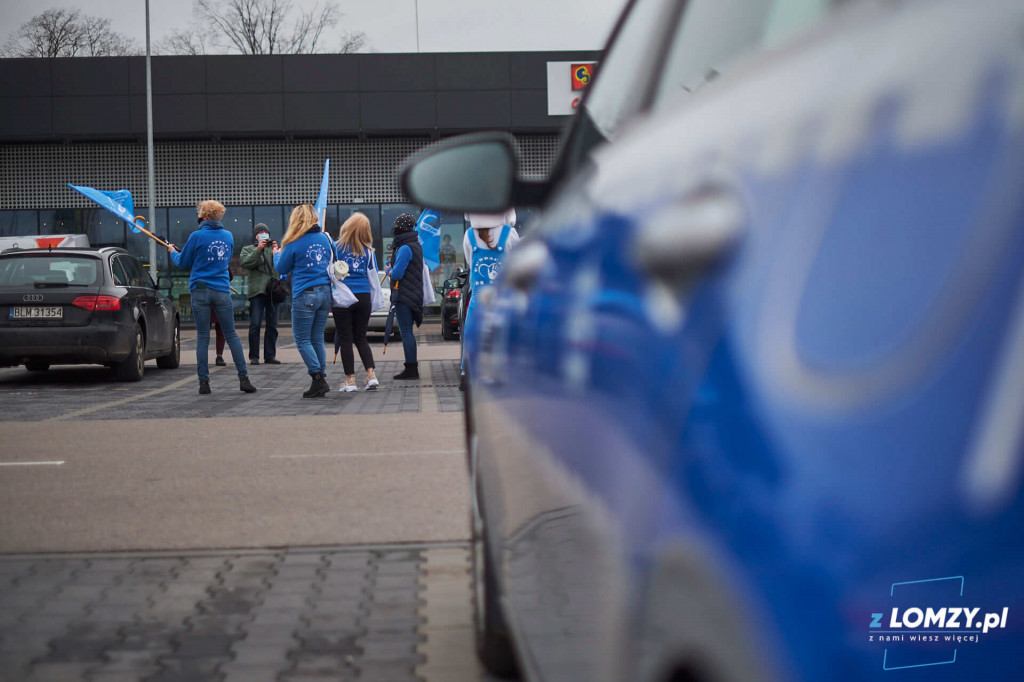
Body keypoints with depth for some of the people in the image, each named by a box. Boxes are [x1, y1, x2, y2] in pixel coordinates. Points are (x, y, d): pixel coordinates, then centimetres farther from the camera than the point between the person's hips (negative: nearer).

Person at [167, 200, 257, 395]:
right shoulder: (228, 236, 7)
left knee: (202, 337, 3)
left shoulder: (197, 236, -7)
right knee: (231, 335, 7)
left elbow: (183, 262, 3)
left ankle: (204, 382, 2)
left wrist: (173, 251, 25)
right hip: (222, 291, 3)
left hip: (200, 291, -3)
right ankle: (243, 378, 1)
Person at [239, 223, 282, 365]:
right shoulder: (248, 249, 14)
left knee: (272, 325, 4)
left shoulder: (273, 248, 19)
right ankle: (254, 356, -4)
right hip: (257, 290, -3)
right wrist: (258, 249, -14)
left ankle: (270, 355, 9)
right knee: (255, 324, -8)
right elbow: (245, 262, -7)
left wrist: (277, 252, -10)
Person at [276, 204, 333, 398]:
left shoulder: (294, 243, -7)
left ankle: (318, 379, -11)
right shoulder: (325, 238, 8)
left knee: (302, 340, 1)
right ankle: (321, 380, 9)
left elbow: (282, 269, 4)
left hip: (305, 295, -6)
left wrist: (277, 254, 22)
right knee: (317, 339, 12)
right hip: (325, 293, 6)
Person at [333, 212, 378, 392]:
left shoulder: (336, 247, -6)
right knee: (361, 338, 13)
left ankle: (350, 380, 3)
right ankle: (371, 375, 1)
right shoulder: (367, 250, 4)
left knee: (345, 340, 3)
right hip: (363, 296, 3)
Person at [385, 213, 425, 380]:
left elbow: (397, 274, -20)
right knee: (407, 332, 15)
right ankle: (412, 367, 18)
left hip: (404, 296, -10)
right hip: (415, 295, 10)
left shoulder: (405, 248, -16)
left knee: (406, 332, -7)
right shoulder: (416, 245, 15)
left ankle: (411, 369, -7)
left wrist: (389, 270, 0)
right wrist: (393, 270, 11)